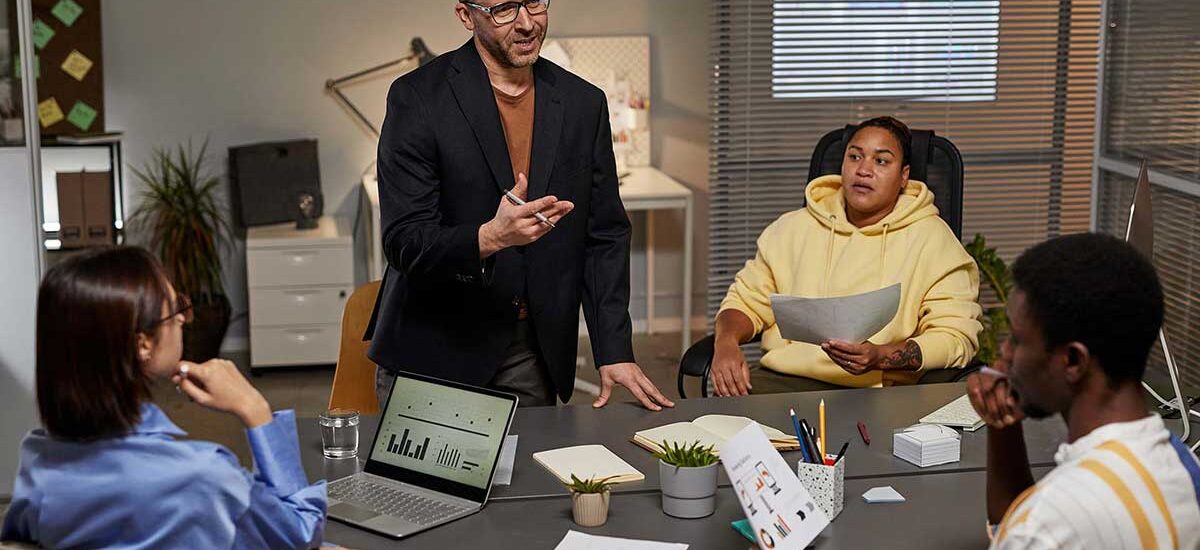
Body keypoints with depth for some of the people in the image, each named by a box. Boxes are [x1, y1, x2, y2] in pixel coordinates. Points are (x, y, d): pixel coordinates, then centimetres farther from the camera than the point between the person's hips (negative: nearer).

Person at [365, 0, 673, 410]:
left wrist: (614, 353, -2)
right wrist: (490, 237, -34)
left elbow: (604, 237, 6)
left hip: (536, 356, 4)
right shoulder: (417, 97, -11)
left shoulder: (584, 103, 3)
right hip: (432, 354, -3)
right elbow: (404, 243, -15)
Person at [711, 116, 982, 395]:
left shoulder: (932, 239, 5)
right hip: (781, 379, 4)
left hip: (874, 390, -4)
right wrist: (726, 342, -2)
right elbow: (747, 299, 22)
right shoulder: (793, 228, 19)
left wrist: (880, 357, -20)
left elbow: (958, 337, -4)